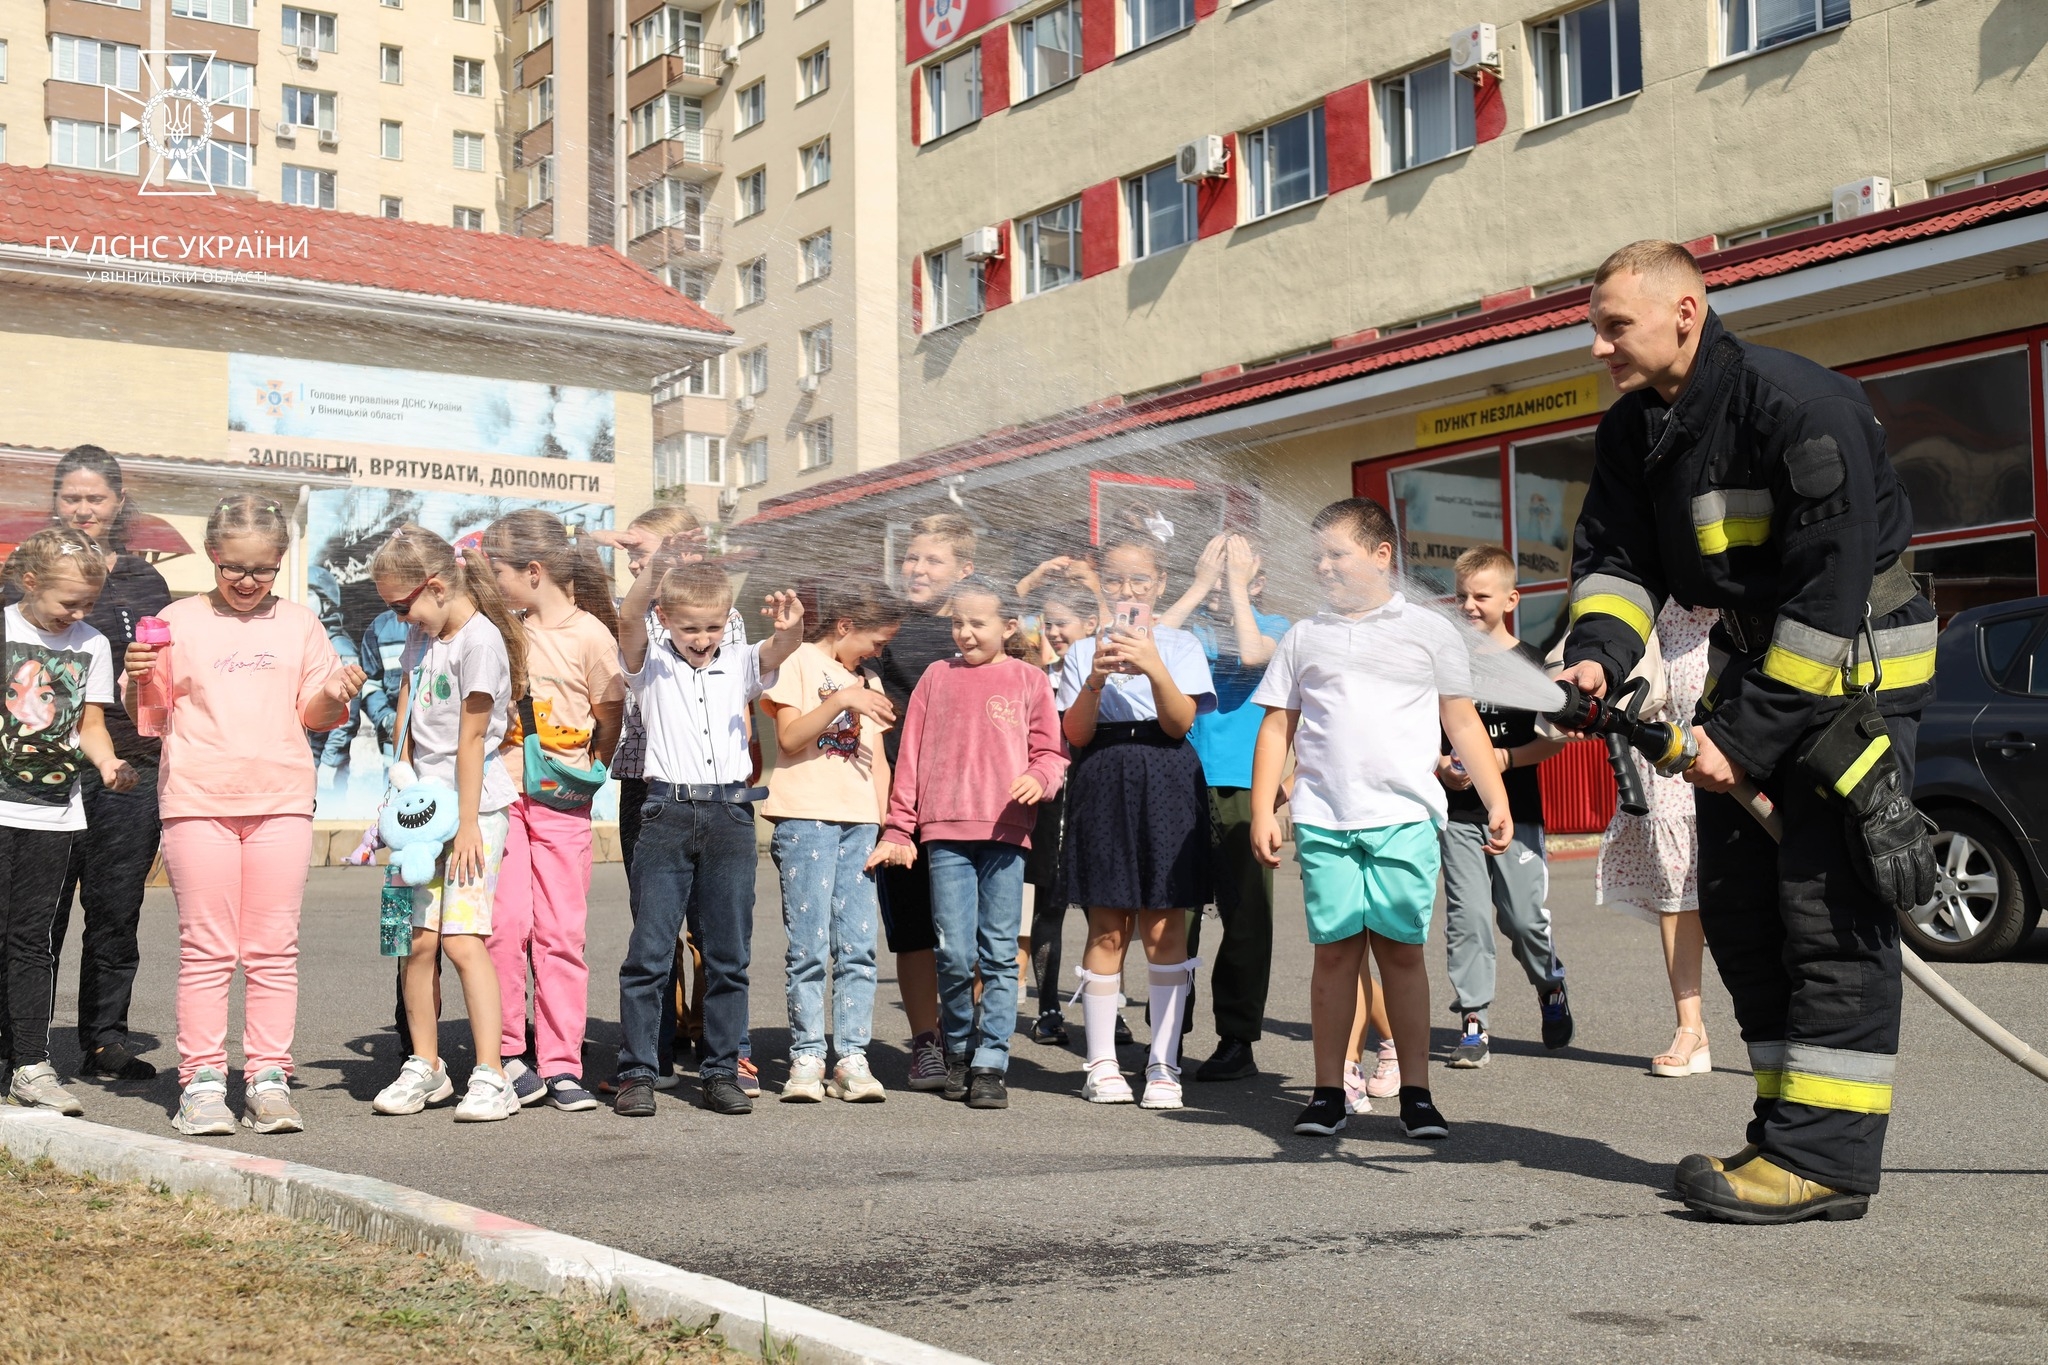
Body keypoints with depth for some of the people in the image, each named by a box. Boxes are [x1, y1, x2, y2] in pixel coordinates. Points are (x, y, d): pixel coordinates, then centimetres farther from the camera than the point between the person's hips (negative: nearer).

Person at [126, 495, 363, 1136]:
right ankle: (201, 1083, 4)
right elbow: (145, 713, 9)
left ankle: (269, 1080, 6)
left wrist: (336, 696, -8)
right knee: (206, 947, -1)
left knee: (274, 948, 2)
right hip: (198, 799, -2)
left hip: (281, 799, 2)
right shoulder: (180, 620, 7)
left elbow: (315, 715, 13)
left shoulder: (300, 624, 12)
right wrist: (138, 678, -12)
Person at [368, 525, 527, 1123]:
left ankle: (491, 1076, -9)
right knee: (418, 940, 3)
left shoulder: (480, 640, -13)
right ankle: (425, 1068, 15)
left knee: (462, 938, -13)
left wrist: (467, 826, -13)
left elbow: (471, 739, -14)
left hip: (476, 806, -7)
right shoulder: (419, 636, 14)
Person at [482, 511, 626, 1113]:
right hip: (500, 792, 3)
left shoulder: (590, 634, -5)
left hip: (561, 799, -3)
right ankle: (507, 1051, 3)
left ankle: (561, 1065, 7)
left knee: (562, 932, 0)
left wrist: (586, 772, 8)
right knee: (506, 920, -9)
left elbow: (609, 717, 2)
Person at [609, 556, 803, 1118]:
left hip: (731, 816, 2)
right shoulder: (650, 665, 5)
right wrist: (654, 571, -32)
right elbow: (628, 619, -14)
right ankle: (637, 1073, 5)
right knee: (649, 951, -3)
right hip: (668, 815, -2)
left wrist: (789, 627, -31)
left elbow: (780, 650, -8)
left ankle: (721, 1072, 15)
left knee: (729, 954, 6)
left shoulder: (739, 665, 11)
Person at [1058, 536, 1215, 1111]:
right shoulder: (1084, 649, 11)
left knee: (1163, 928, -2)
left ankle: (1163, 1064, 4)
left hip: (1166, 787, -1)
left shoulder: (1179, 645, 7)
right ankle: (1102, 1064, 9)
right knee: (1106, 929, 1)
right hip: (1102, 785, 1)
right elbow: (1074, 734, 1)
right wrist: (1095, 682, -15)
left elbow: (1181, 723, -6)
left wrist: (1155, 669, -22)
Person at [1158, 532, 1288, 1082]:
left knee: (1244, 912, -1)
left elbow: (1253, 653, -14)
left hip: (1243, 785, -1)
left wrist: (1236, 584, -7)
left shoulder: (1274, 626, 8)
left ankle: (1237, 1039, 7)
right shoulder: (1189, 623, 11)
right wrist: (1202, 584, -5)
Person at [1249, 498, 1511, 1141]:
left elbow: (1463, 724, 11)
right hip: (1322, 818, 2)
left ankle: (1415, 1093, 6)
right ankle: (1328, 1092, 9)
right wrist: (1263, 811, 5)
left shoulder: (1429, 631, 9)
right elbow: (1277, 729, 13)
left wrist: (1497, 800, 4)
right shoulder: (1304, 637, 13)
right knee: (1335, 949, 2)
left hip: (1404, 816, -1)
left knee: (1401, 948, -1)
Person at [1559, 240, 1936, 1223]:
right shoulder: (1631, 432, 4)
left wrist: (1747, 736, -26)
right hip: (1756, 662, 9)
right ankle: (1789, 1130, 15)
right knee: (1737, 903, 7)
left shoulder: (1801, 406, -23)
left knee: (1828, 901, -12)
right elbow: (1614, 556, 1)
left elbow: (1828, 597, -26)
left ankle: (1825, 1154, -9)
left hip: (1855, 666, -9)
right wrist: (1595, 654, -21)